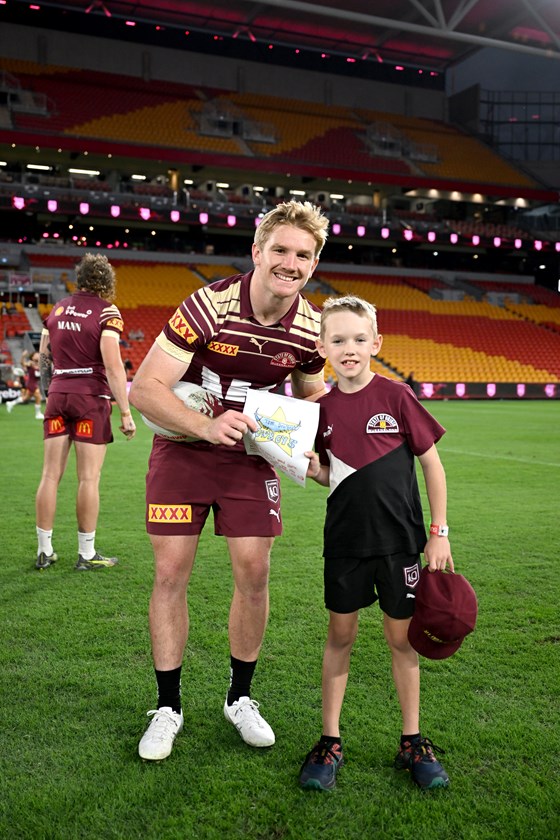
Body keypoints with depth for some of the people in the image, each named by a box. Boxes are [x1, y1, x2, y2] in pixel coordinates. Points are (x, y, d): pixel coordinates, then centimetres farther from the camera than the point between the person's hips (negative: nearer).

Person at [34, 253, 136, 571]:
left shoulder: (57, 309, 11)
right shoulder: (107, 312, -7)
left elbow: (43, 358, 15)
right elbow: (113, 366, -16)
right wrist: (125, 411, -14)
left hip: (58, 394, 5)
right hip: (91, 398, -5)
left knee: (51, 475, 8)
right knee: (89, 478, 0)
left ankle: (45, 551, 15)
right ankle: (87, 554, 8)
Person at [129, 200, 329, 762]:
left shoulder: (311, 328, -9)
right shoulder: (209, 306, -23)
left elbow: (310, 392, 11)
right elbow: (144, 388, -24)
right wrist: (206, 426, -38)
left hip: (250, 455, 3)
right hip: (183, 449, -2)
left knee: (253, 573, 0)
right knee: (170, 574, -2)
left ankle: (239, 698, 23)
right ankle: (168, 706, 17)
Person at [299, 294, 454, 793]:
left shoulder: (396, 396, -9)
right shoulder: (324, 409, 0)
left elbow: (432, 464, -4)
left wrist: (439, 533, -5)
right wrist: (313, 469, -13)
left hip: (398, 539, -2)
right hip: (345, 541, 2)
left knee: (401, 638, 9)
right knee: (340, 635, 10)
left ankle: (413, 742, 27)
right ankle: (330, 741, 24)